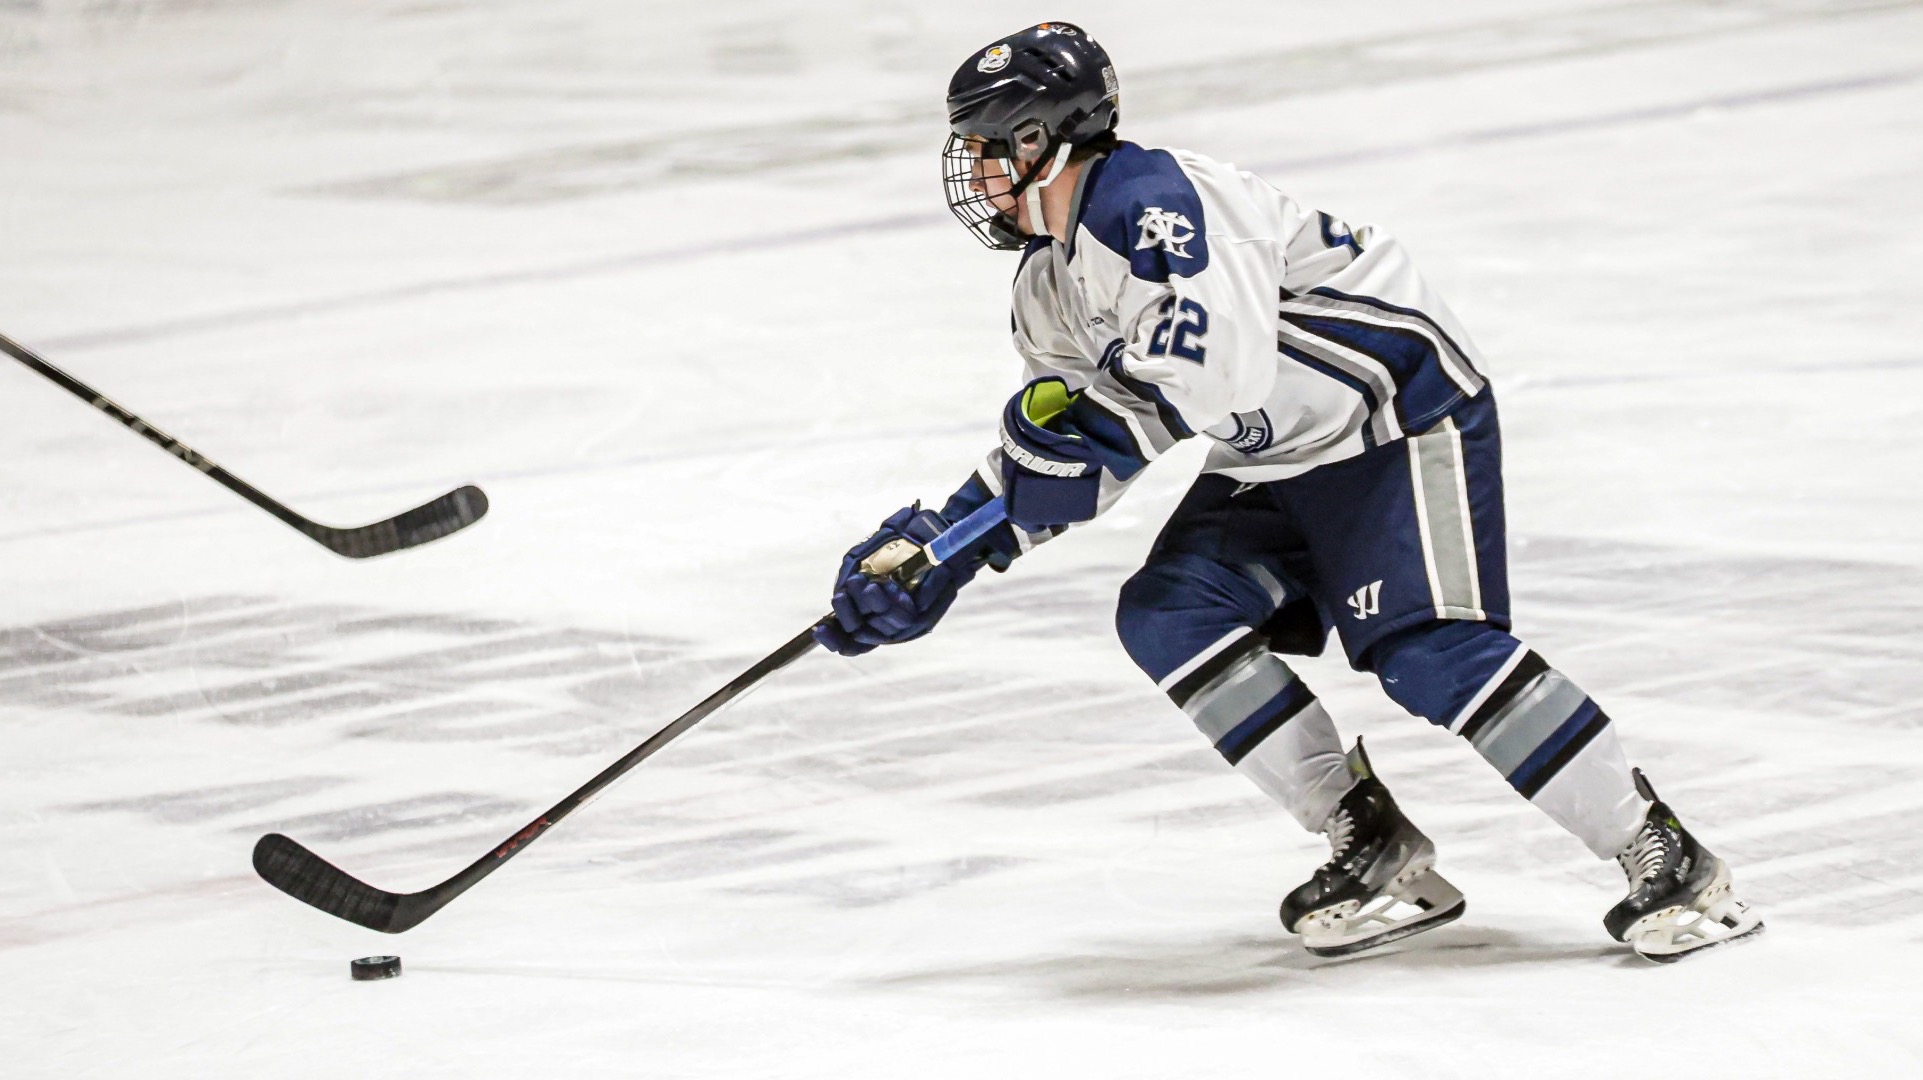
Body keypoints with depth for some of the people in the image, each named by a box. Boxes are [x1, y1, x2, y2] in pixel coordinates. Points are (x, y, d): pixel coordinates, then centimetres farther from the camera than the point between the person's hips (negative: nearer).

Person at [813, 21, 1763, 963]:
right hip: (1283, 459, 10)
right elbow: (1070, 458, 13)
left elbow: (1221, 373, -35)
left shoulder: (1145, 198, -24)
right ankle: (1375, 851, 0)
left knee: (1429, 653, -23)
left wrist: (1084, 413, -21)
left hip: (1406, 410, -10)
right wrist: (942, 549, 5)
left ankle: (1668, 860, -17)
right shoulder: (1051, 276, 9)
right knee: (1168, 617, -5)